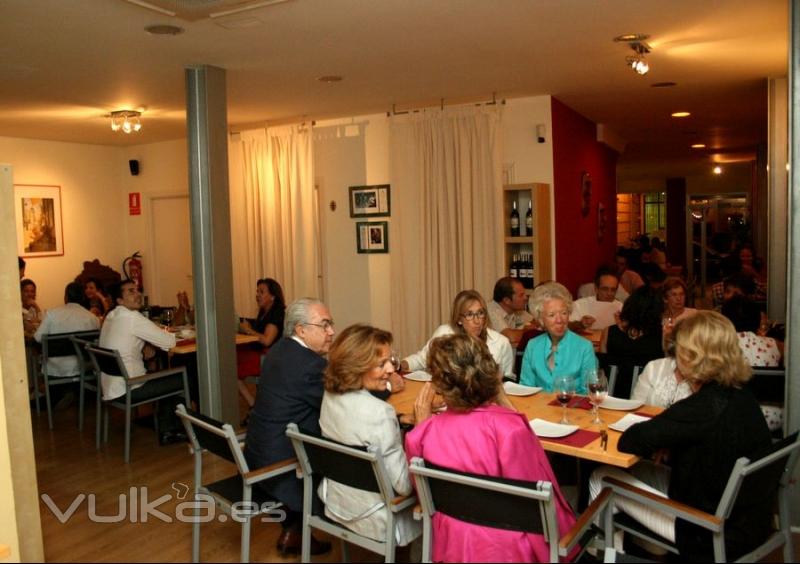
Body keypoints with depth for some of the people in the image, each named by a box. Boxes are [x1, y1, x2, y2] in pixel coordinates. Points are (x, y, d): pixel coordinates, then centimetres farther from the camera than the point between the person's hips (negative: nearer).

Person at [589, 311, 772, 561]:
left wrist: (659, 436, -6)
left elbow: (629, 442, -24)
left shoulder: (704, 407, -29)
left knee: (601, 479, 4)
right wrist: (665, 434, 0)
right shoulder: (742, 396, -2)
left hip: (715, 533, -8)